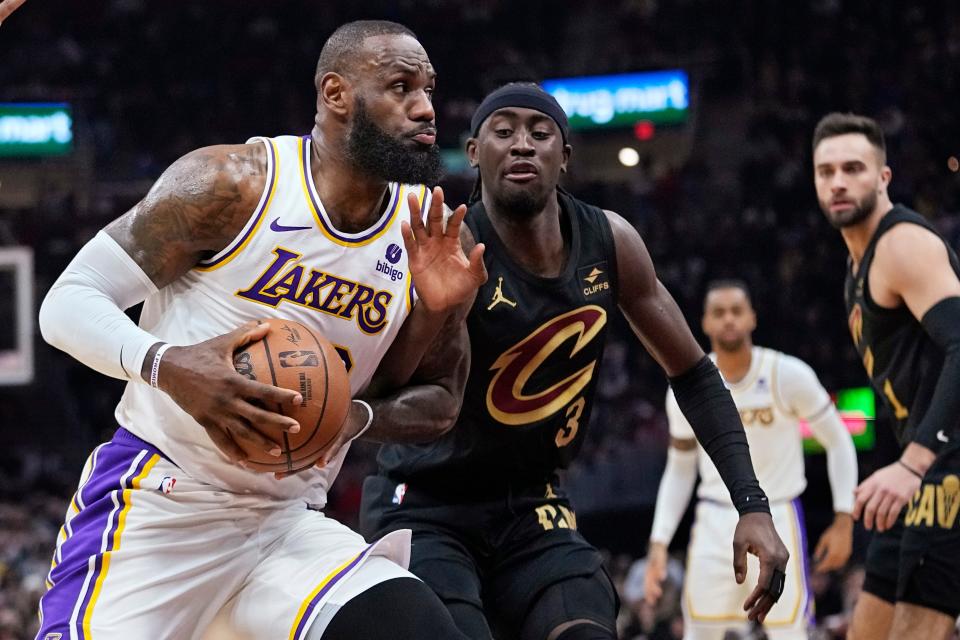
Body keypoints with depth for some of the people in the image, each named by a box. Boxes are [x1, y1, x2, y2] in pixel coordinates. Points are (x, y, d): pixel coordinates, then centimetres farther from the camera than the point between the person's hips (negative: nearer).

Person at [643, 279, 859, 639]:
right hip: (716, 520, 3)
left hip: (777, 518, -2)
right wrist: (659, 543, 1)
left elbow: (838, 442, -1)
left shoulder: (789, 376, -11)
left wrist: (843, 519, -9)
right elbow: (679, 470, 9)